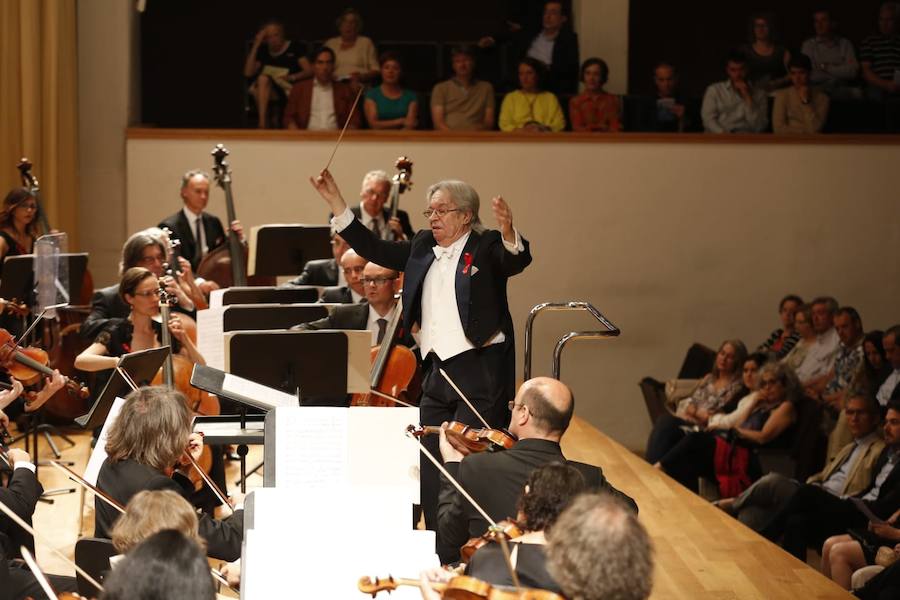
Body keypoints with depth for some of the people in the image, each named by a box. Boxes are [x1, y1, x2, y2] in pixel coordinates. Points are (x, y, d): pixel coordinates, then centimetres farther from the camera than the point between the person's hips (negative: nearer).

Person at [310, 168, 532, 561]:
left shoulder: (486, 248, -4)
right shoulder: (422, 249, 16)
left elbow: (518, 260, -22)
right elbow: (374, 249, 19)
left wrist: (508, 231, -44)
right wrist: (336, 203, 13)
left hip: (480, 370, -7)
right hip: (435, 373, 7)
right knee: (431, 472, 8)